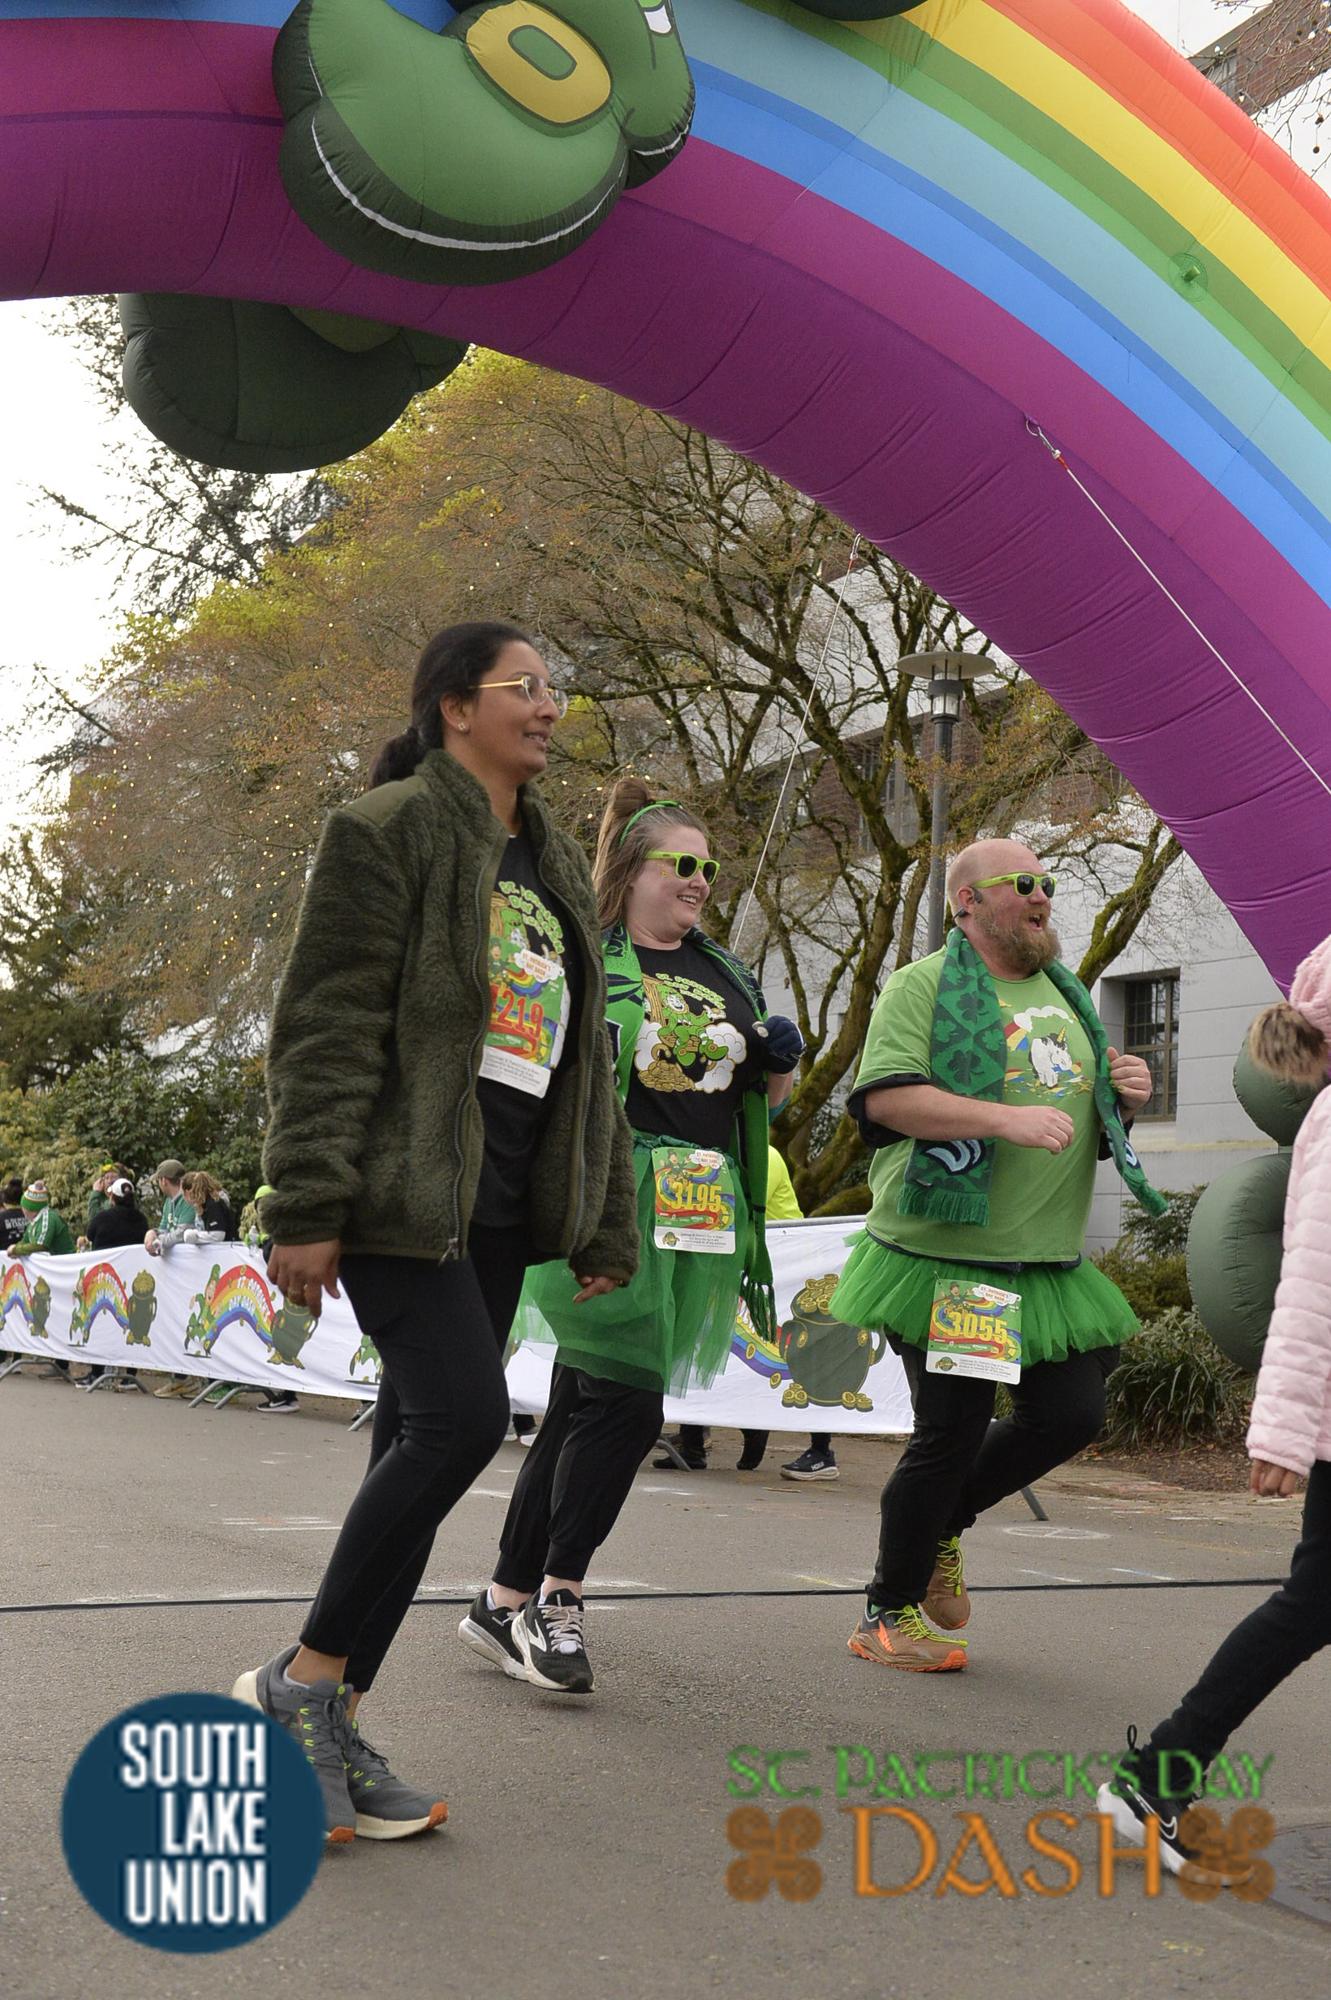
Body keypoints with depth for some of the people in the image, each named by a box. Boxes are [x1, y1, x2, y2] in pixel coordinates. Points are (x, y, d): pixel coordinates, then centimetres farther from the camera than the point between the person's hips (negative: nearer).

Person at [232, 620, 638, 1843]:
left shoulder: (554, 865, 20)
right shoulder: (391, 828, -4)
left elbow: (582, 1053, 22)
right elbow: (326, 1026, -11)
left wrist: (604, 1223, 16)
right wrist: (307, 1209, -18)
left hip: (501, 1196, 8)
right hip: (403, 1180, -8)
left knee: (424, 1442, 5)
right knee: (464, 1416, -20)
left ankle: (333, 1725, 11)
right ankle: (305, 1681, -6)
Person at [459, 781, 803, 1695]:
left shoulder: (728, 976, 19)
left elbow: (769, 1094, 27)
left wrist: (781, 1064, 6)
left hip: (700, 1223, 6)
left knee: (584, 1410, 7)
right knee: (625, 1405, -13)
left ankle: (505, 1603, 14)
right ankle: (558, 1594, 1)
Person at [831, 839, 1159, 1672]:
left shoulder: (1065, 996, 18)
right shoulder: (924, 986, -6)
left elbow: (1085, 1120, 28)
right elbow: (883, 1096, -20)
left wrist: (1123, 1099, 4)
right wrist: (1006, 1117, -29)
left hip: (1049, 1264, 7)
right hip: (946, 1259, -7)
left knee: (1071, 1415, 5)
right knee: (951, 1431, -2)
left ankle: (942, 1523, 29)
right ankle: (889, 1613, 16)